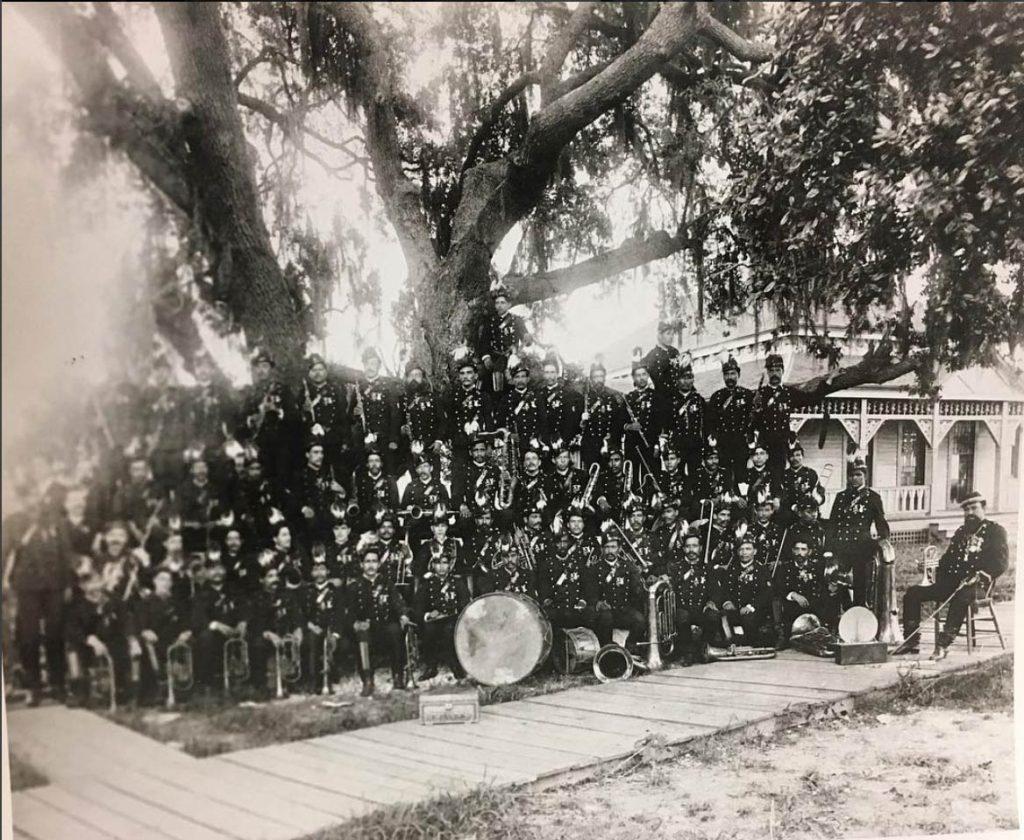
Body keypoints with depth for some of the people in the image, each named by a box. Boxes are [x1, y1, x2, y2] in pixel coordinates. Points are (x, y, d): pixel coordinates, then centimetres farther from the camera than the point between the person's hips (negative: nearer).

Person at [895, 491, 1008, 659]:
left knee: (961, 598, -40)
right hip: (951, 582, 7)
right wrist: (940, 576, 4)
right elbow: (947, 559, 24)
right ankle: (911, 641, -9)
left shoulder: (996, 530, 6)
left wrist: (980, 575, -22)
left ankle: (943, 644, -42)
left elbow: (1001, 561, -7)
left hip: (976, 585, -7)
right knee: (912, 593, -9)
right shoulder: (961, 531, 25)